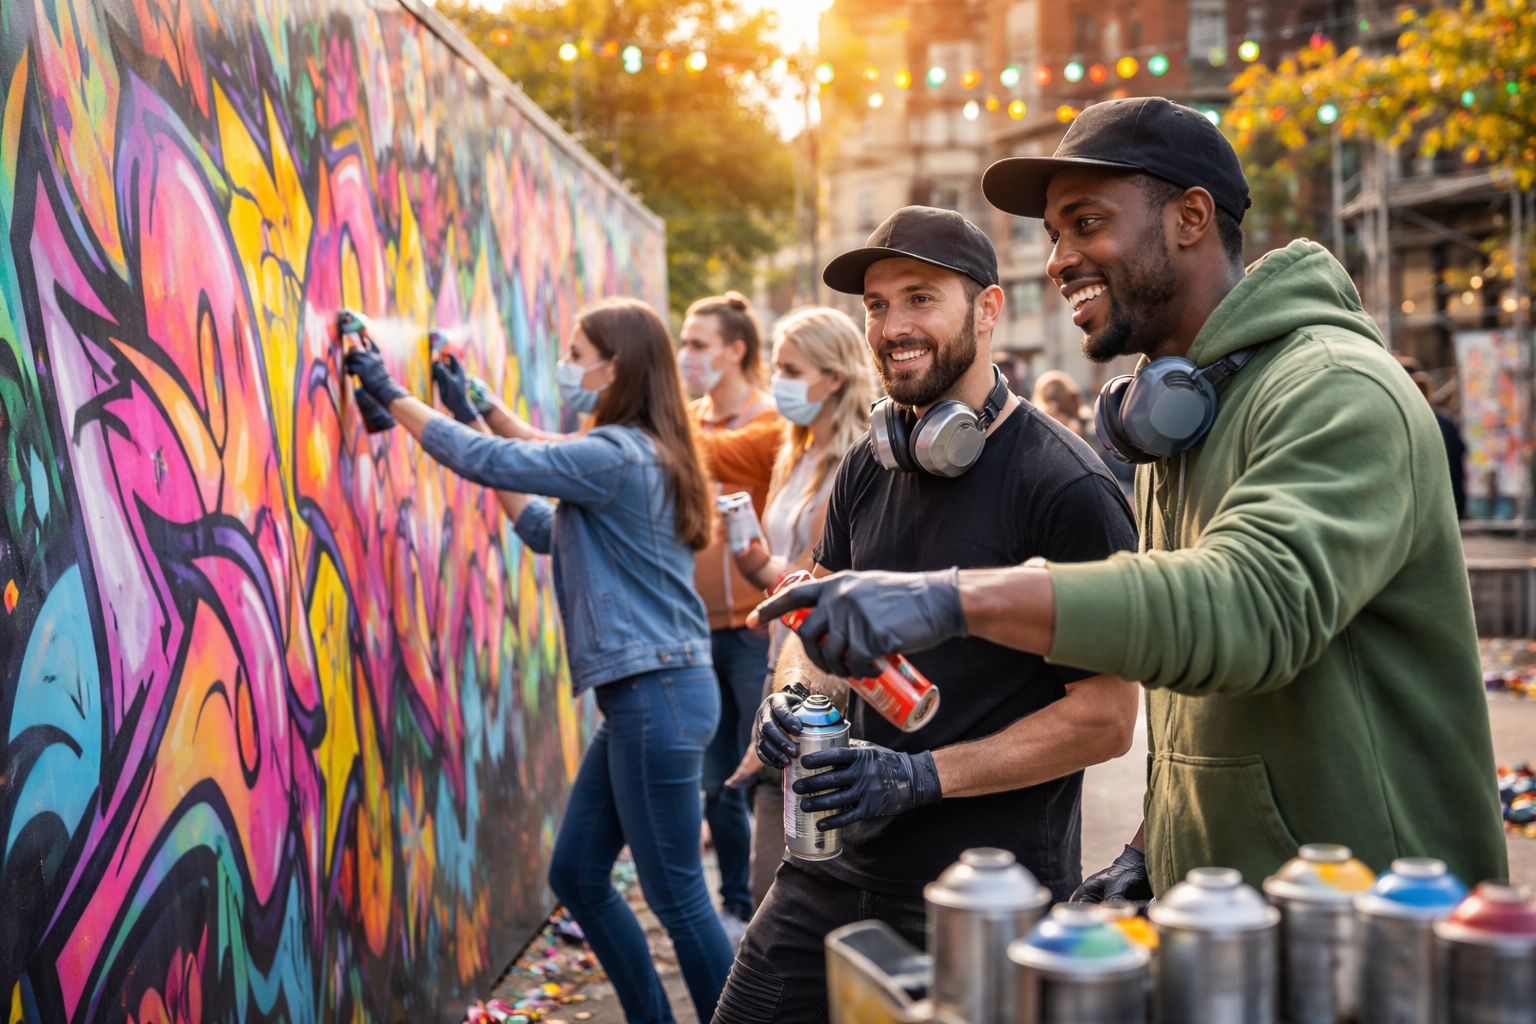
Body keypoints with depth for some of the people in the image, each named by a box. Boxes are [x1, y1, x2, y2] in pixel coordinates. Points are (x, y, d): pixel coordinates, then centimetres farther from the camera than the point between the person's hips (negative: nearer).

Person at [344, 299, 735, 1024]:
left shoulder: (614, 455, -15)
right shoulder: (637, 457, 15)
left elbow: (486, 461, -14)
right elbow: (547, 532, 21)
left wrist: (391, 394, -2)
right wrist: (476, 415, 22)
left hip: (658, 695, -10)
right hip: (639, 696, 10)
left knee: (677, 896, -1)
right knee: (576, 874, 16)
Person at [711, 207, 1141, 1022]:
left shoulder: (1066, 488, -15)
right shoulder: (869, 466, 6)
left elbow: (1106, 718, -15)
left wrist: (926, 775, -20)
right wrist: (791, 695, -5)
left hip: (990, 894, -6)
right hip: (842, 857, 6)